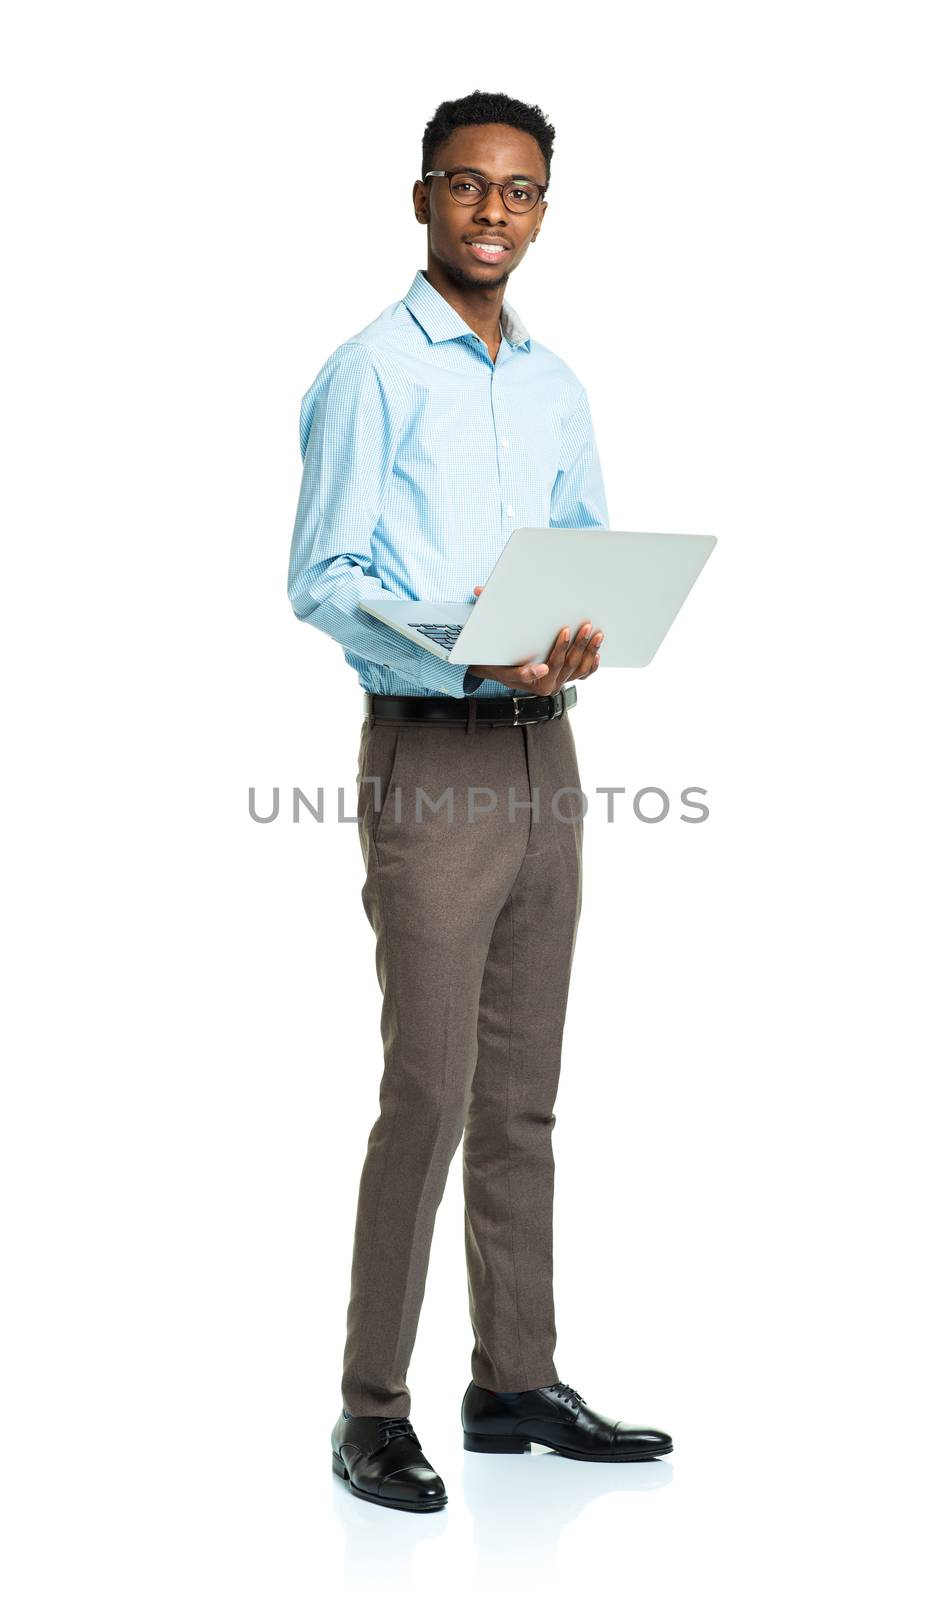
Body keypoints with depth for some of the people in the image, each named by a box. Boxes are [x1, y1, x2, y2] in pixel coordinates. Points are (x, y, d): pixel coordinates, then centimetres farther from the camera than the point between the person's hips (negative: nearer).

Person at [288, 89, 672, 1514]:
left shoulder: (556, 386, 15)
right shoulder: (369, 373, -5)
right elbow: (322, 577, -11)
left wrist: (584, 637, -5)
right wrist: (464, 651, -25)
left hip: (544, 749, 7)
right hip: (429, 753, -6)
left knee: (522, 1095, 11)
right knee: (430, 1093, -7)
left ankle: (517, 1382, 21)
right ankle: (373, 1409, 3)